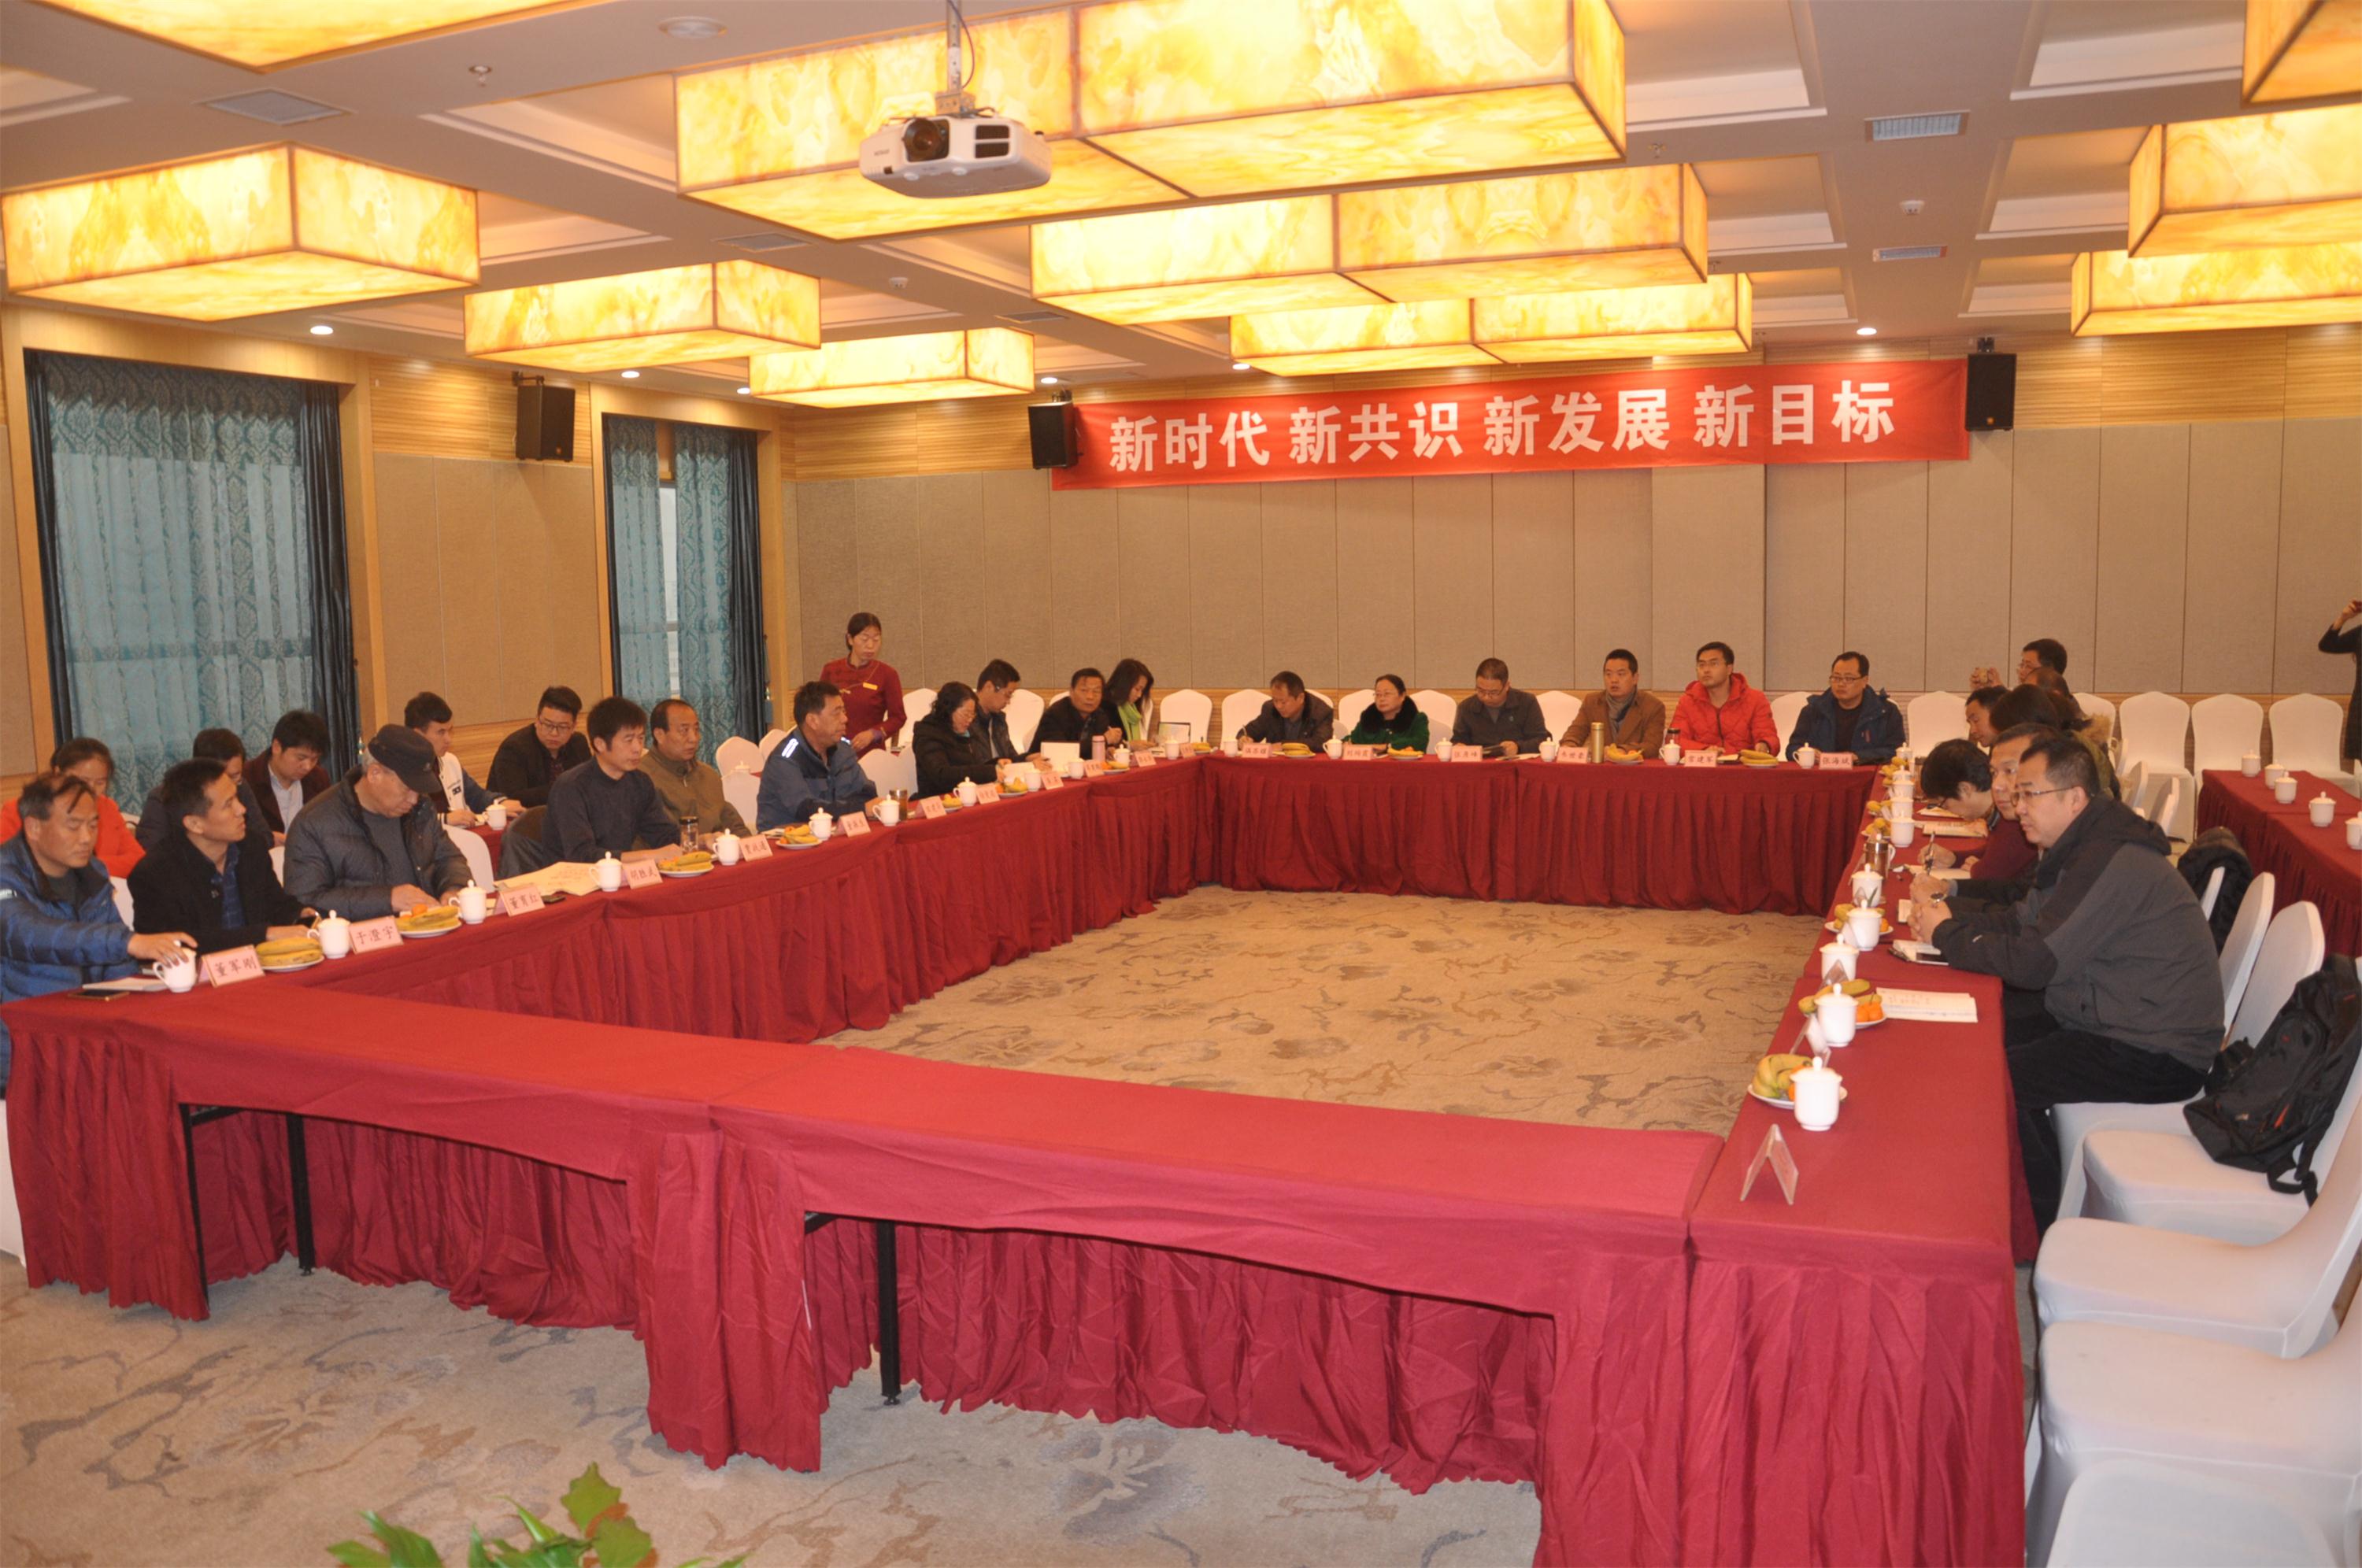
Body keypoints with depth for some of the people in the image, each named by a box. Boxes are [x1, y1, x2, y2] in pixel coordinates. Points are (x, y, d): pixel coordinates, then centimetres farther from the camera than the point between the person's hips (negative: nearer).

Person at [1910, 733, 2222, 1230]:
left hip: (2157, 1055, -11)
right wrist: (1952, 918, -5)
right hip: (2113, 1020, 11)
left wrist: (1946, 935, -12)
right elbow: (2022, 918, 14)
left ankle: (2044, 1230, 2)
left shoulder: (2111, 862, -25)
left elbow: (2034, 961, -26)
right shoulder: (2084, 847, 9)